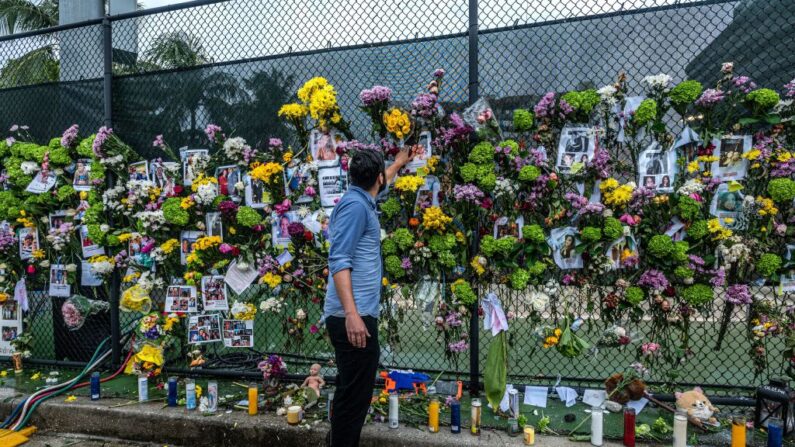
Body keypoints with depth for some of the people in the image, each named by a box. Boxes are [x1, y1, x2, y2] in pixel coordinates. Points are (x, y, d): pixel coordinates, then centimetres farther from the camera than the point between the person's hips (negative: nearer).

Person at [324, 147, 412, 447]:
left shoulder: (360, 200, 17)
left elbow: (378, 184, 43)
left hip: (357, 315, 10)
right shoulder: (355, 205, -12)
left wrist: (398, 164, 58)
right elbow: (339, 261, -21)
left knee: (351, 393, 19)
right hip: (353, 317, -10)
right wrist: (352, 314, -28)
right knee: (354, 397, -5)